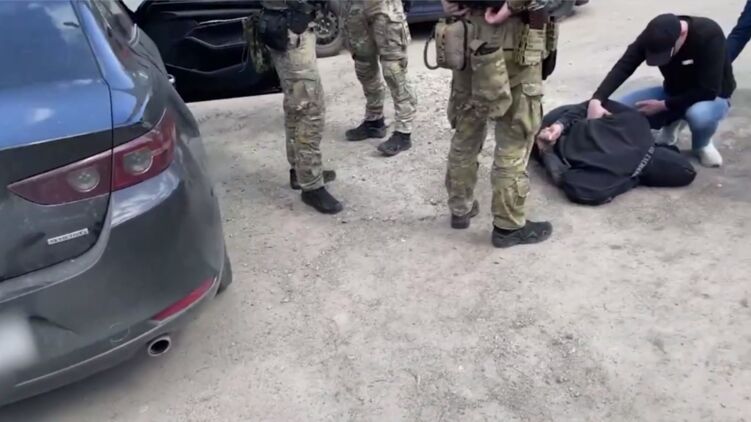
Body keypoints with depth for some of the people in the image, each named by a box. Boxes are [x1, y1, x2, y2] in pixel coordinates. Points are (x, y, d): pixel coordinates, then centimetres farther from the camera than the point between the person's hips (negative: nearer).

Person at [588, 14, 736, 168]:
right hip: (674, 93, 4)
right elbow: (623, 67, -29)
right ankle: (672, 121, 11)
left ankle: (702, 145, -3)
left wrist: (663, 105, -28)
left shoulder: (709, 35, -31)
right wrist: (596, 100, -44)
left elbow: (708, 91, -31)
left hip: (712, 97, -4)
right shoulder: (653, 36, -19)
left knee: (700, 115, -40)